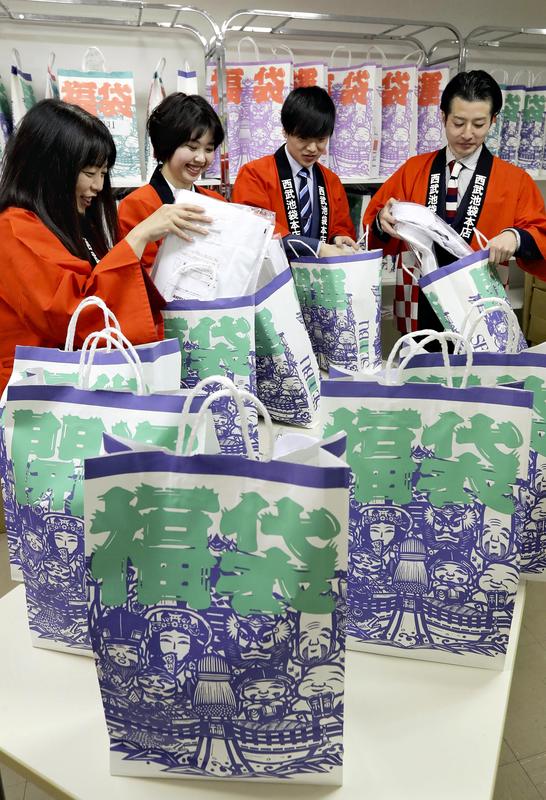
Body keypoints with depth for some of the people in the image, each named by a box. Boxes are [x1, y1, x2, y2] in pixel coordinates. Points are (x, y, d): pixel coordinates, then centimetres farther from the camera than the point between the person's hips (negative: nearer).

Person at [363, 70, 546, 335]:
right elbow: (373, 223, 5)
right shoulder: (412, 170, 5)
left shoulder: (515, 180, 1)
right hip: (420, 312, 1)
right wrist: (383, 222, -18)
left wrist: (515, 238, -23)